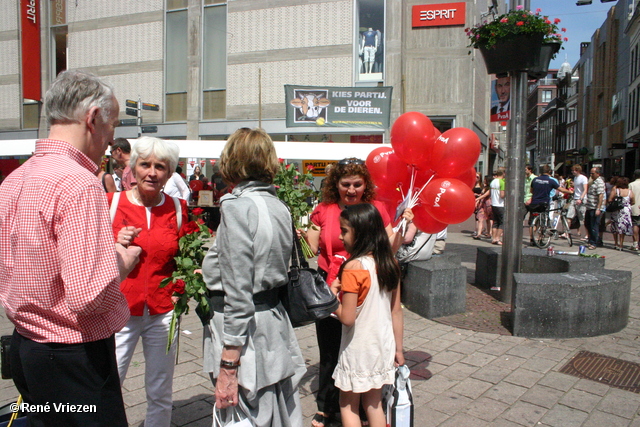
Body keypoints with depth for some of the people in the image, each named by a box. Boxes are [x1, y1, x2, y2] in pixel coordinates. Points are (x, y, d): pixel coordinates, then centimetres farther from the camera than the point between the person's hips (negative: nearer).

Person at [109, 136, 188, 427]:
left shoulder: (177, 208, 3)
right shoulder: (110, 203, -1)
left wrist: (180, 291, -5)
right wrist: (116, 244, -14)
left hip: (163, 313, 1)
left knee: (160, 395, 11)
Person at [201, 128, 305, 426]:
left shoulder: (237, 206, -16)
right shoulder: (279, 207, 7)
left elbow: (238, 293, -20)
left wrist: (228, 366, -16)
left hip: (243, 329, -8)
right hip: (275, 325, 8)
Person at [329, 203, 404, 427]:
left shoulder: (353, 268, -21)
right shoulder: (390, 263, -1)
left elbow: (347, 318, -22)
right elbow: (396, 311, 4)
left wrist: (332, 294, -7)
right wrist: (398, 348, 12)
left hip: (358, 349, -6)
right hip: (383, 346, 6)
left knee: (349, 405, 12)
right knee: (374, 404, 20)